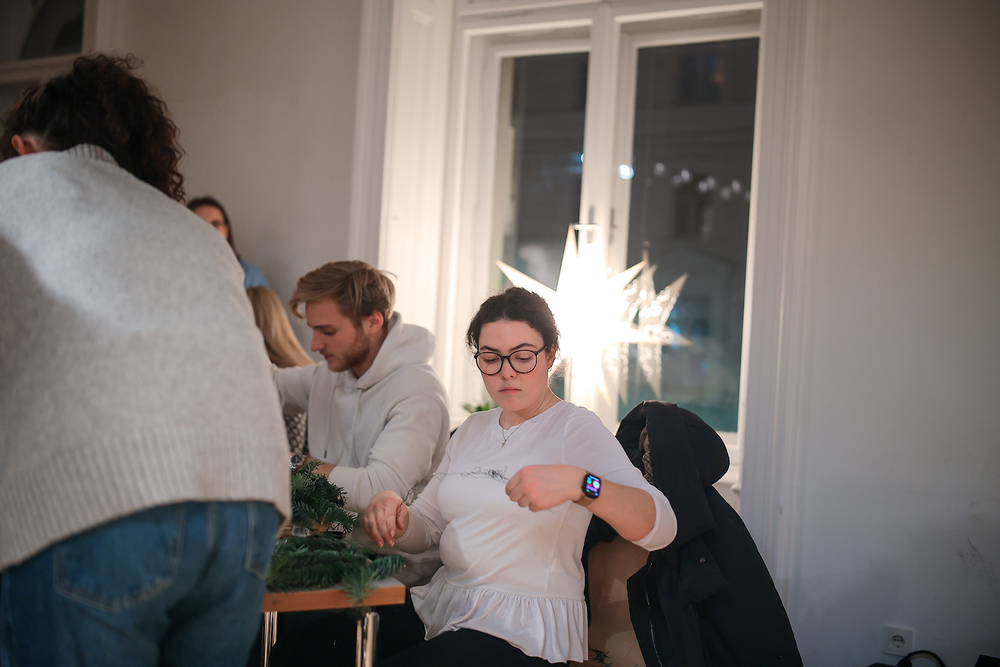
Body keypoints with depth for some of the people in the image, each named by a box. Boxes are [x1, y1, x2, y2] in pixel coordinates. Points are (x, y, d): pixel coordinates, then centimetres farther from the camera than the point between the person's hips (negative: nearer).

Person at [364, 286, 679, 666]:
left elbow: (660, 528, -19)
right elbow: (424, 528, 18)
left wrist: (579, 484, -37)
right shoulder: (472, 429, 16)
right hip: (442, 607, 6)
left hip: (521, 634, -6)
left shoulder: (574, 428, -6)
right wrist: (394, 518, -7)